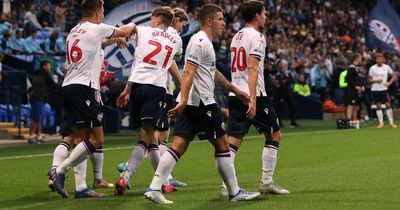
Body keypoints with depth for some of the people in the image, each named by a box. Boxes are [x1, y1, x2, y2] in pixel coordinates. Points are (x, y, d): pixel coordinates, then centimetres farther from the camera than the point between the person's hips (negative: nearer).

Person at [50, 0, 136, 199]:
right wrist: (132, 26, 33)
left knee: (83, 138, 8)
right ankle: (60, 171, -13)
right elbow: (124, 31, 11)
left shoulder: (74, 31, 18)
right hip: (83, 87, -9)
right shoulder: (96, 28, -3)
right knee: (97, 139, -6)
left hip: (67, 87, 9)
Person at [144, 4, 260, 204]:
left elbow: (213, 72, 32)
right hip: (203, 103, -9)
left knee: (178, 147, 1)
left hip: (190, 105, 9)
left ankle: (154, 188, -8)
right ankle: (235, 192, 10)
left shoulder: (204, 42, 21)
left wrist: (235, 89, 37)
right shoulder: (200, 41, -11)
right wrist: (183, 101, -29)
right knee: (222, 144, 2)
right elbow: (189, 72, -21)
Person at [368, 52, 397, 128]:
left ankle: (391, 123, -3)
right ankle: (381, 123, 8)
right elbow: (369, 79, 2)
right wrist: (376, 80, -17)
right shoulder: (372, 68, -1)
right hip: (375, 89, 0)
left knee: (388, 105, -7)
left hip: (384, 89, 0)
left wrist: (389, 83, -6)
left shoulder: (387, 67, 1)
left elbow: (394, 76, 8)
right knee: (378, 106, 3)